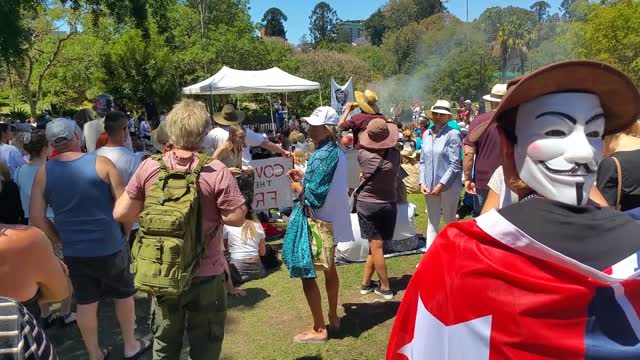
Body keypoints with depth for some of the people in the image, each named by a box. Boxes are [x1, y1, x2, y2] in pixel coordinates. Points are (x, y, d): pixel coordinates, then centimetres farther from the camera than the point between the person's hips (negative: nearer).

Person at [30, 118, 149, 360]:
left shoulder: (43, 173, -5)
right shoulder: (101, 163, -13)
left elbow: (37, 219, -4)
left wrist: (62, 240, 9)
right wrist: (124, 235, 1)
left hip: (73, 251, 3)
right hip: (110, 247, -2)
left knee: (85, 302, 17)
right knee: (123, 295, 17)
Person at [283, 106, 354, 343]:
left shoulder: (324, 156, -24)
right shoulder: (336, 151, 6)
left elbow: (314, 196, -24)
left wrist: (300, 186, -5)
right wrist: (304, 179, 5)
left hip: (317, 219, -10)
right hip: (331, 217, 10)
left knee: (307, 273, 1)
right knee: (329, 268, 22)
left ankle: (319, 329, 11)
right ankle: (333, 317, 37)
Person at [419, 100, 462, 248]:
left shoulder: (453, 134, -11)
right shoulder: (426, 134, 5)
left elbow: (455, 164, -13)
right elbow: (422, 161, 8)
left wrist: (441, 184, -16)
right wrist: (422, 182, -1)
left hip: (449, 185, -4)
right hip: (430, 186, 5)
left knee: (449, 220, 11)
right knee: (432, 222, 9)